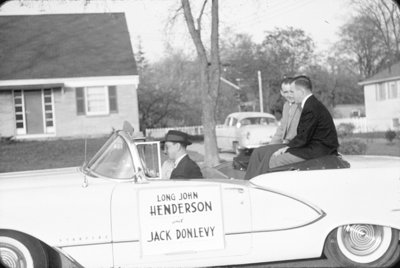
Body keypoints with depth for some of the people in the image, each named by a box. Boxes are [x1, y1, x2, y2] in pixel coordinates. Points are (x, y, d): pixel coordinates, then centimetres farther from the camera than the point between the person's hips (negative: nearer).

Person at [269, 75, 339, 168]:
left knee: (275, 161, -11)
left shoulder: (311, 108, -18)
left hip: (318, 152, -10)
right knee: (274, 158, 10)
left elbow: (303, 137, -19)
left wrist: (286, 148, -7)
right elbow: (303, 134, 16)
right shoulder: (312, 103, 15)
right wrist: (287, 147, 7)